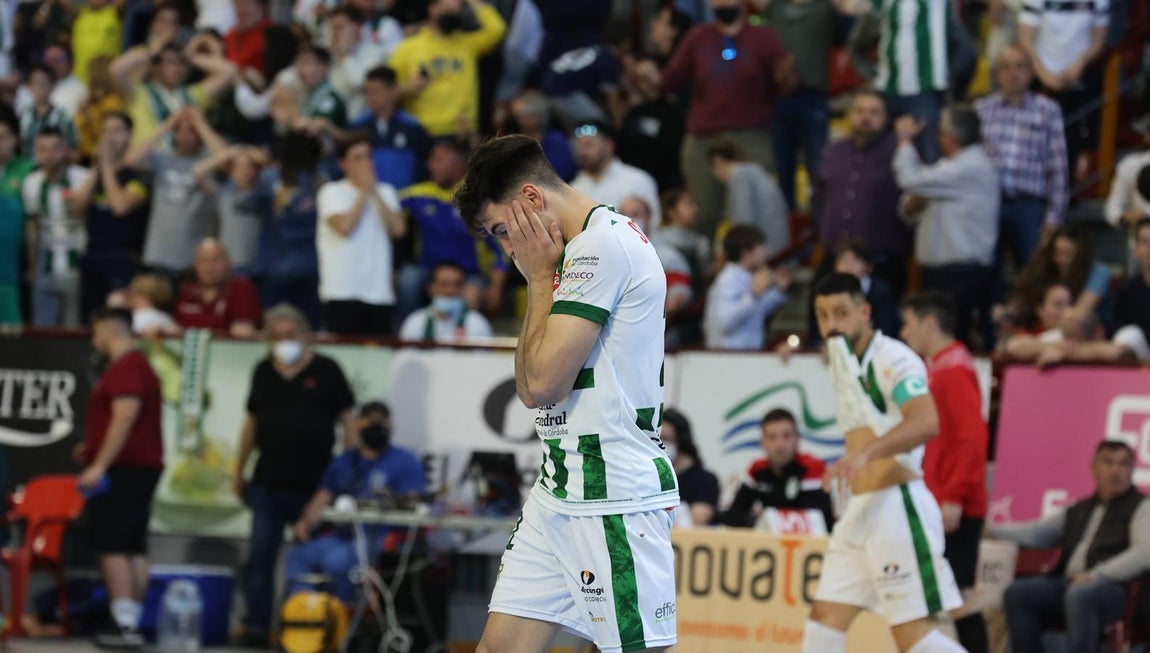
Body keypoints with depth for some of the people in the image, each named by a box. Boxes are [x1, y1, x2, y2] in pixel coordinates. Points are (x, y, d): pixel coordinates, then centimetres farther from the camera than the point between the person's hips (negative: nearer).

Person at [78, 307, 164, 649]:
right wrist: (94, 448, 27)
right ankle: (132, 623, 9)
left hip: (122, 468, -10)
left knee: (112, 549, -11)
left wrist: (100, 464, -24)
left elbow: (125, 418, -23)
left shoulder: (125, 368, -14)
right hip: (143, 467, 10)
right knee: (134, 550, 9)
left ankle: (125, 625, -16)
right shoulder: (140, 365, 19)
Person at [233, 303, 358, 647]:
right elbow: (251, 423, 19)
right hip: (268, 483, 3)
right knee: (260, 554, -2)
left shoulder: (326, 371, 0)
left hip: (314, 485, -3)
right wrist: (239, 471, 19)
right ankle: (256, 624, -1)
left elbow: (348, 419, 1)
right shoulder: (263, 373, 11)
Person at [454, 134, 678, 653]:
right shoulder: (582, 250, 17)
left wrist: (541, 277, -6)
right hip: (558, 492, 10)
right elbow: (529, 390, 16)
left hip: (615, 499, -10)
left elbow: (544, 381, -18)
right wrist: (540, 279, 7)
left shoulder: (603, 245, -14)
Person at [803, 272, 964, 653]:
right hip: (859, 509, 9)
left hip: (898, 508, -9)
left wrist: (864, 454, -41)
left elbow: (926, 422, -30)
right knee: (826, 617, 6)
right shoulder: (842, 360, 16)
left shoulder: (892, 358, -12)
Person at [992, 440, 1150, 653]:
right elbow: (1036, 533, 26)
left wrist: (1095, 576, -19)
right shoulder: (1079, 511, 23)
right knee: (1017, 593, -13)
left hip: (1115, 586, -7)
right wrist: (989, 530, 13)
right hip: (1069, 583, 7)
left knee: (1079, 595, -37)